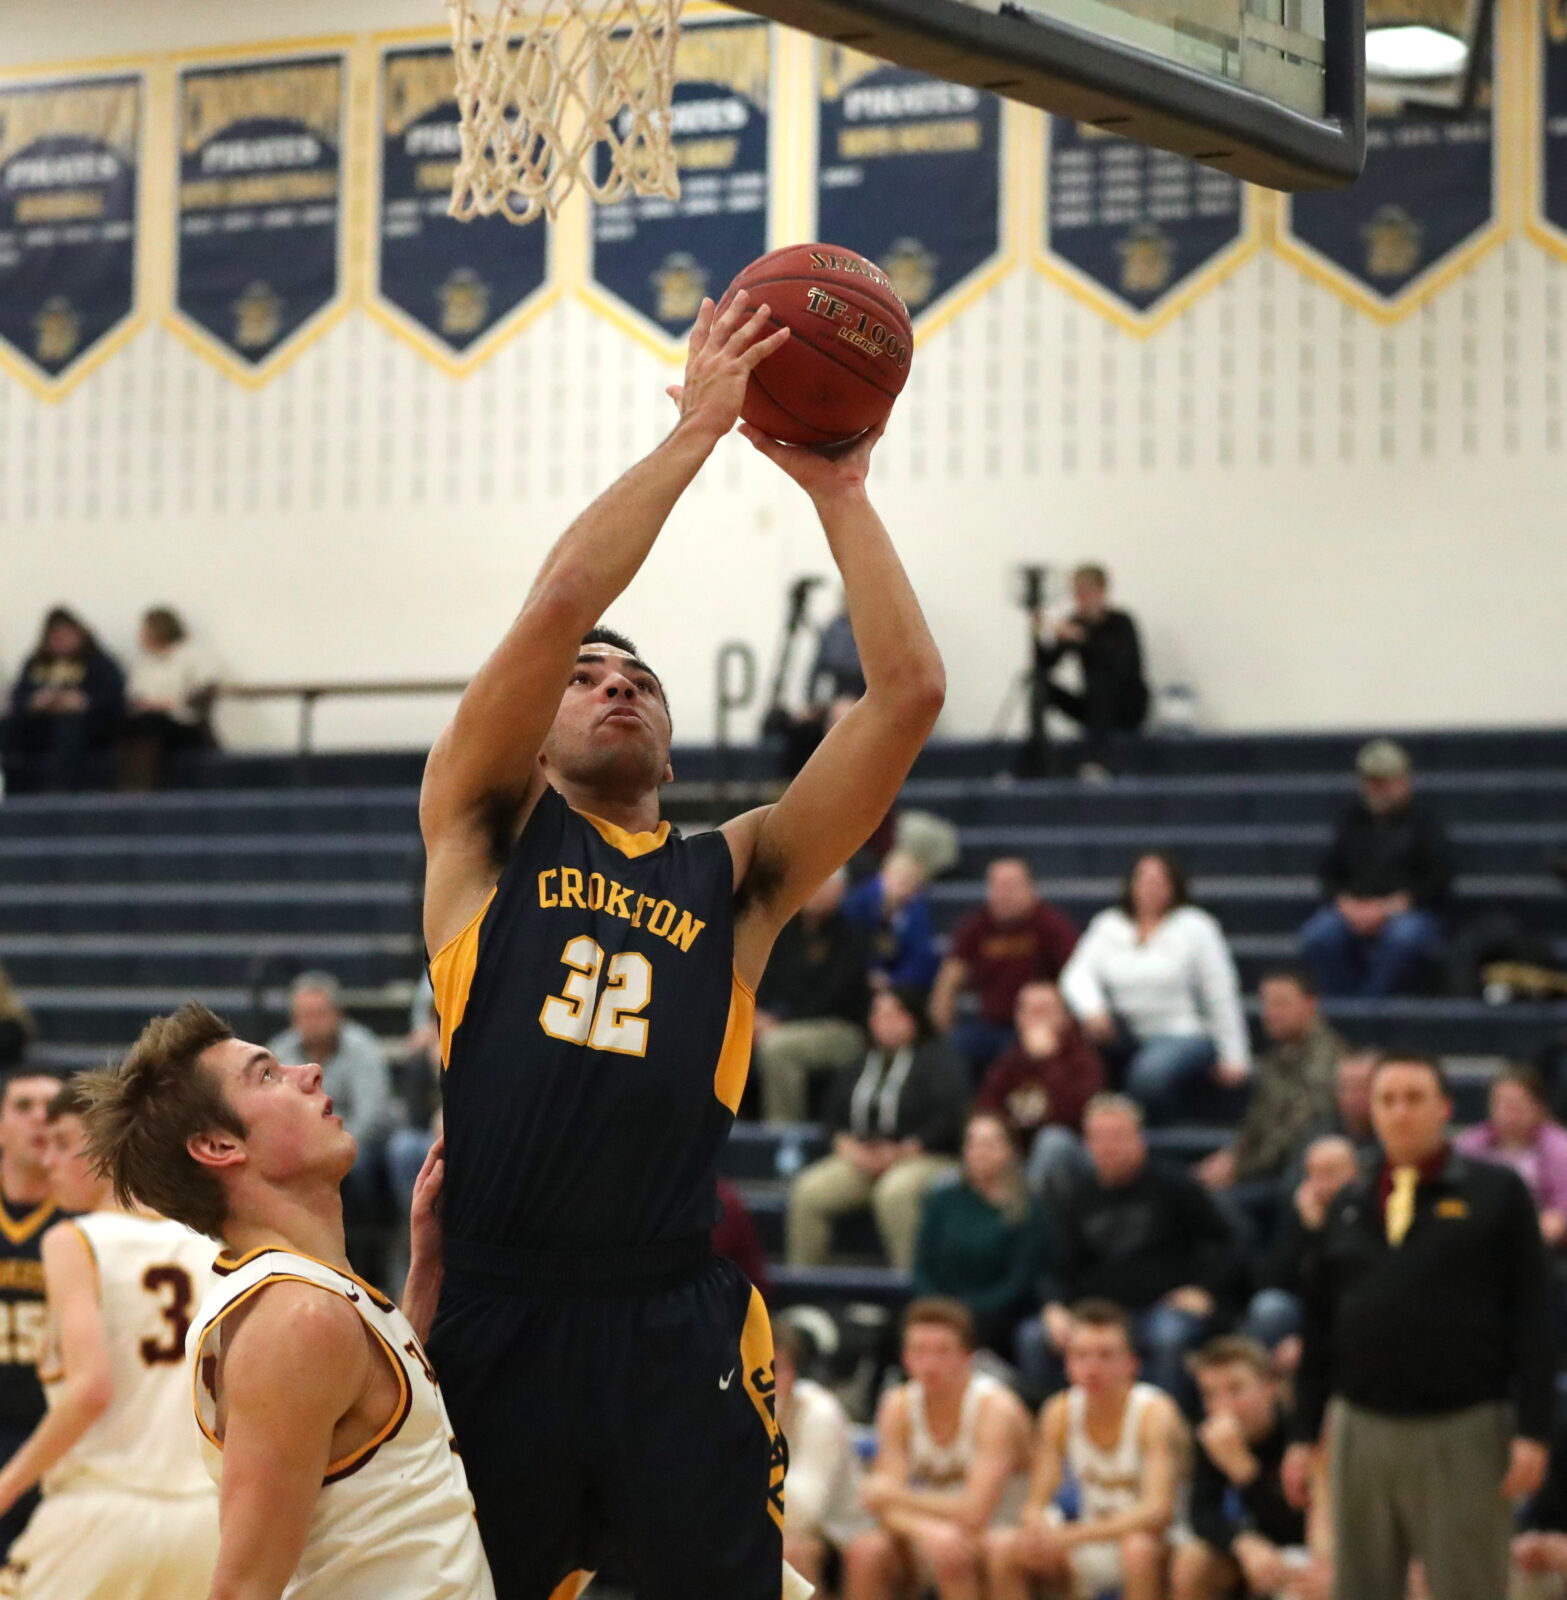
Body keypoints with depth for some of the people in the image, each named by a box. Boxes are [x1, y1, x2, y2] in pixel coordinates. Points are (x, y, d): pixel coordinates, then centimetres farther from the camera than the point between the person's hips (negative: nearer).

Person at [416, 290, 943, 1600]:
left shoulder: (735, 874, 15)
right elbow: (558, 603, -5)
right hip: (498, 1323, -1)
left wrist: (837, 491, 6)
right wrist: (696, 429, -1)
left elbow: (909, 692, 6)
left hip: (676, 1332, 2)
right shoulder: (487, 831, 9)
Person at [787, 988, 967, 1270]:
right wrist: (846, 1144, -3)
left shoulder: (938, 1057, 2)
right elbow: (834, 1114, 17)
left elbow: (950, 1115, -9)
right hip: (859, 1159, 5)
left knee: (894, 1193, -39)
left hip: (923, 1157, -5)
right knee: (808, 1191, -19)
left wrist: (903, 1150, -13)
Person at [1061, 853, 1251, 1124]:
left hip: (1182, 1034, -4)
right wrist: (1091, 1009, -24)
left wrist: (1233, 1058, -7)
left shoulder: (1195, 927, 0)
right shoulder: (1107, 925, 10)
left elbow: (1220, 995, -3)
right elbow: (1078, 975, -1)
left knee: (1150, 1073, -36)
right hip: (1127, 1035, 4)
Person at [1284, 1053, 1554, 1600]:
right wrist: (1305, 1435, 11)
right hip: (1363, 1429, 4)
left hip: (1463, 1433, -4)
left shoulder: (1497, 1193, 0)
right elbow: (1319, 1326, 15)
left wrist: (1532, 1432, -11)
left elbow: (1533, 1317, -4)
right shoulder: (1349, 1205, 12)